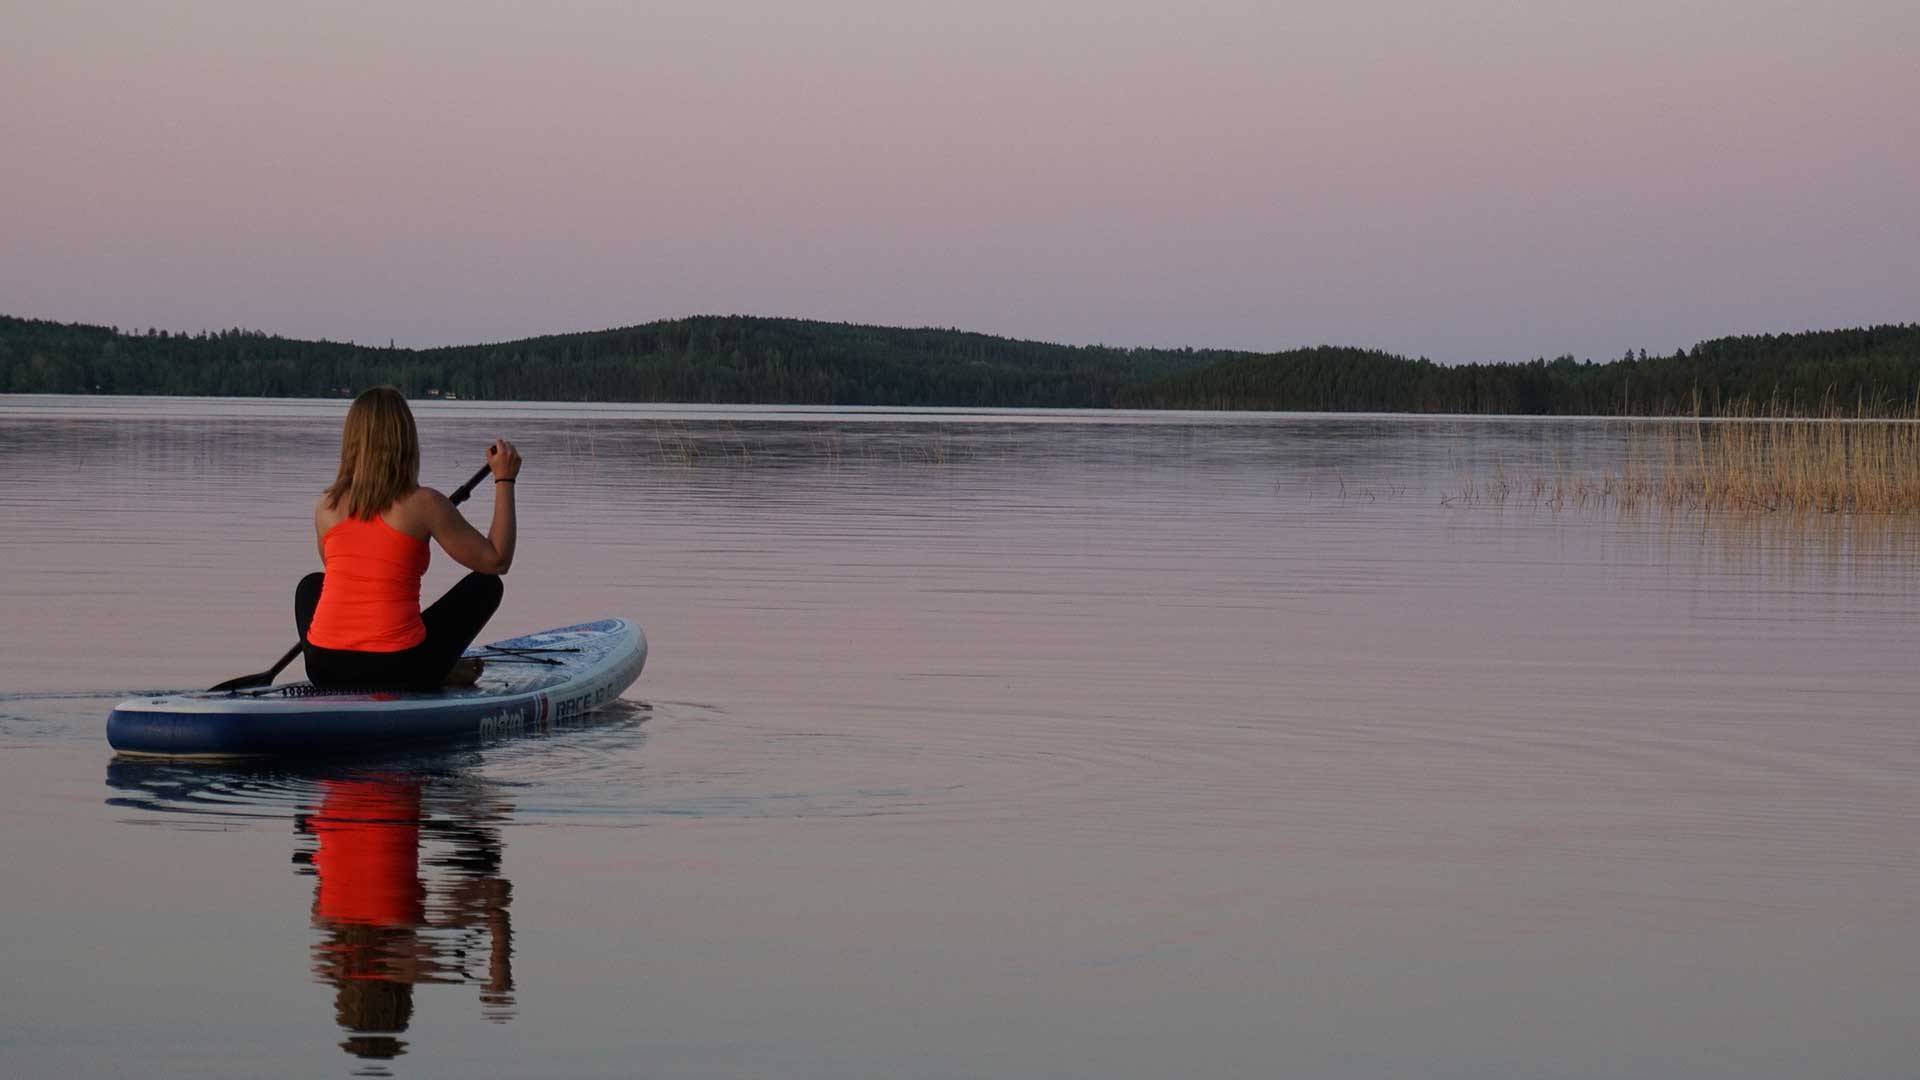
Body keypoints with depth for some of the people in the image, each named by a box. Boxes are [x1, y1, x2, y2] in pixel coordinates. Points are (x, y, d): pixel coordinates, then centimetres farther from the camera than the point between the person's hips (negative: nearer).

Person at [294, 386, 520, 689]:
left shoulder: (325, 506, 6)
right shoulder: (423, 504, -6)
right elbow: (497, 561, 2)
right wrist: (505, 480, 8)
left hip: (324, 668, 2)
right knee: (485, 585, 19)